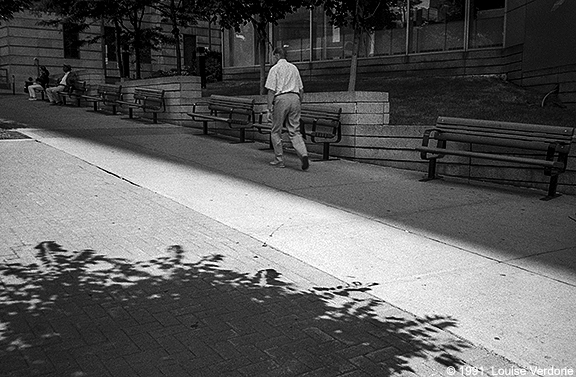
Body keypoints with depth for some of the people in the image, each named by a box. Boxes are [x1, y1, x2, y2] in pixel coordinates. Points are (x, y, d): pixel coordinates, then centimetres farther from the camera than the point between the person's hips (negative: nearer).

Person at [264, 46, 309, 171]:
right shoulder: (294, 68, 18)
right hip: (295, 98, 5)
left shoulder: (275, 69, 1)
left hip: (281, 98, -5)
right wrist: (299, 104, 25)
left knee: (276, 131, 8)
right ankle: (303, 154, -16)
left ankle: (279, 160, 10)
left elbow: (271, 90, -6)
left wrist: (270, 109, -7)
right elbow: (301, 89, 19)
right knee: (294, 131, 5)